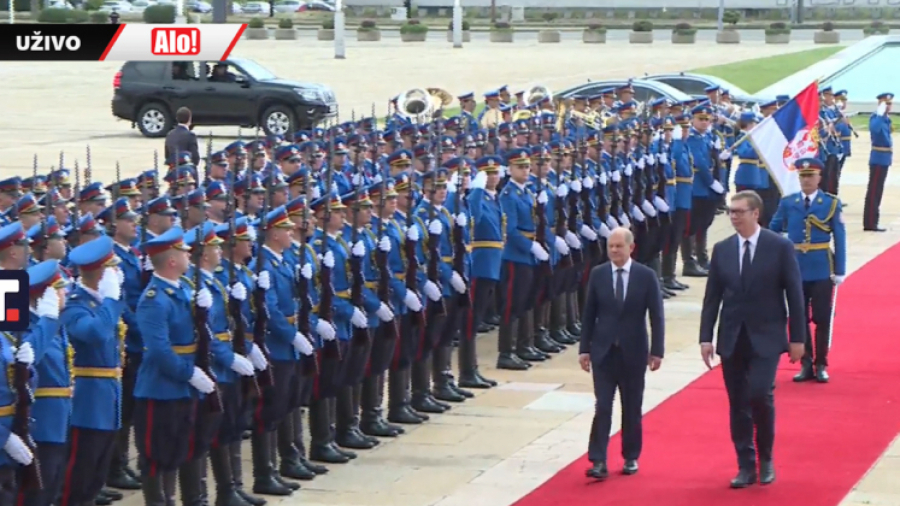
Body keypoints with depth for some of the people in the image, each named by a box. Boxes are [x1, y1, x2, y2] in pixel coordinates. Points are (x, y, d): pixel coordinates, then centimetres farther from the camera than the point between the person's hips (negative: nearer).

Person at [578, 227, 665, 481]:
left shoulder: (646, 276, -4)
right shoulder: (598, 274, 0)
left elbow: (656, 316, -2)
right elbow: (588, 314, 4)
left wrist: (657, 351, -6)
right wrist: (584, 348, 1)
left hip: (633, 352, 0)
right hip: (603, 351, 0)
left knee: (632, 408, 9)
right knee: (603, 407, -6)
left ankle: (631, 458, 22)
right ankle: (598, 461, -9)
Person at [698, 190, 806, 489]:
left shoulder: (780, 247, -4)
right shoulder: (722, 250, 5)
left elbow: (794, 294, -2)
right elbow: (712, 297, 6)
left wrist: (797, 337, -4)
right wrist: (706, 337, -1)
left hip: (766, 338, -4)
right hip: (732, 339, 4)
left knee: (760, 394, -16)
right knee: (738, 404, 4)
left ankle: (765, 460, 4)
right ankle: (746, 467, 13)